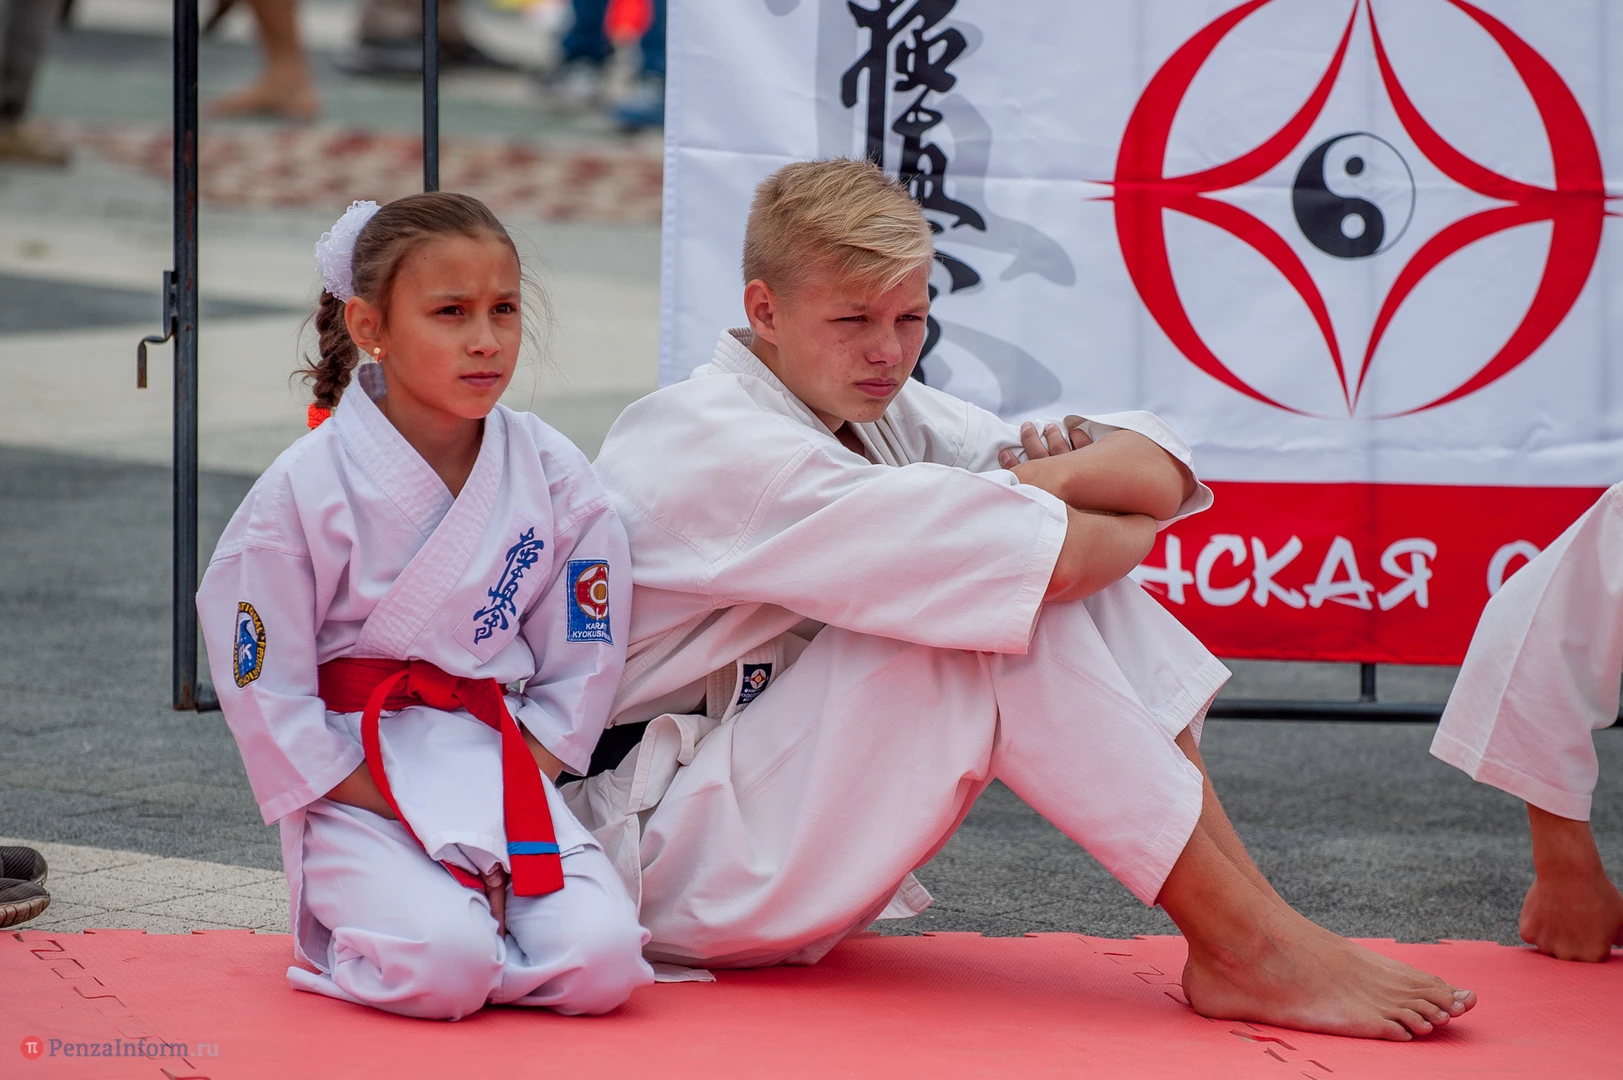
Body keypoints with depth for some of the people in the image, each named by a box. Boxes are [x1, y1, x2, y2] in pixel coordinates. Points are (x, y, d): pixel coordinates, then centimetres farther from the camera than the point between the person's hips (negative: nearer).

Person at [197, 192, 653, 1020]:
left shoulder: (552, 475, 0)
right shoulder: (307, 488, -11)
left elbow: (585, 661, 7)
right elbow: (265, 690, -7)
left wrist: (511, 797, -5)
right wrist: (394, 820, -11)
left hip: (502, 769, 3)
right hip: (356, 780, -3)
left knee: (602, 963, -20)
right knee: (443, 970, -27)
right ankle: (341, 920, 7)